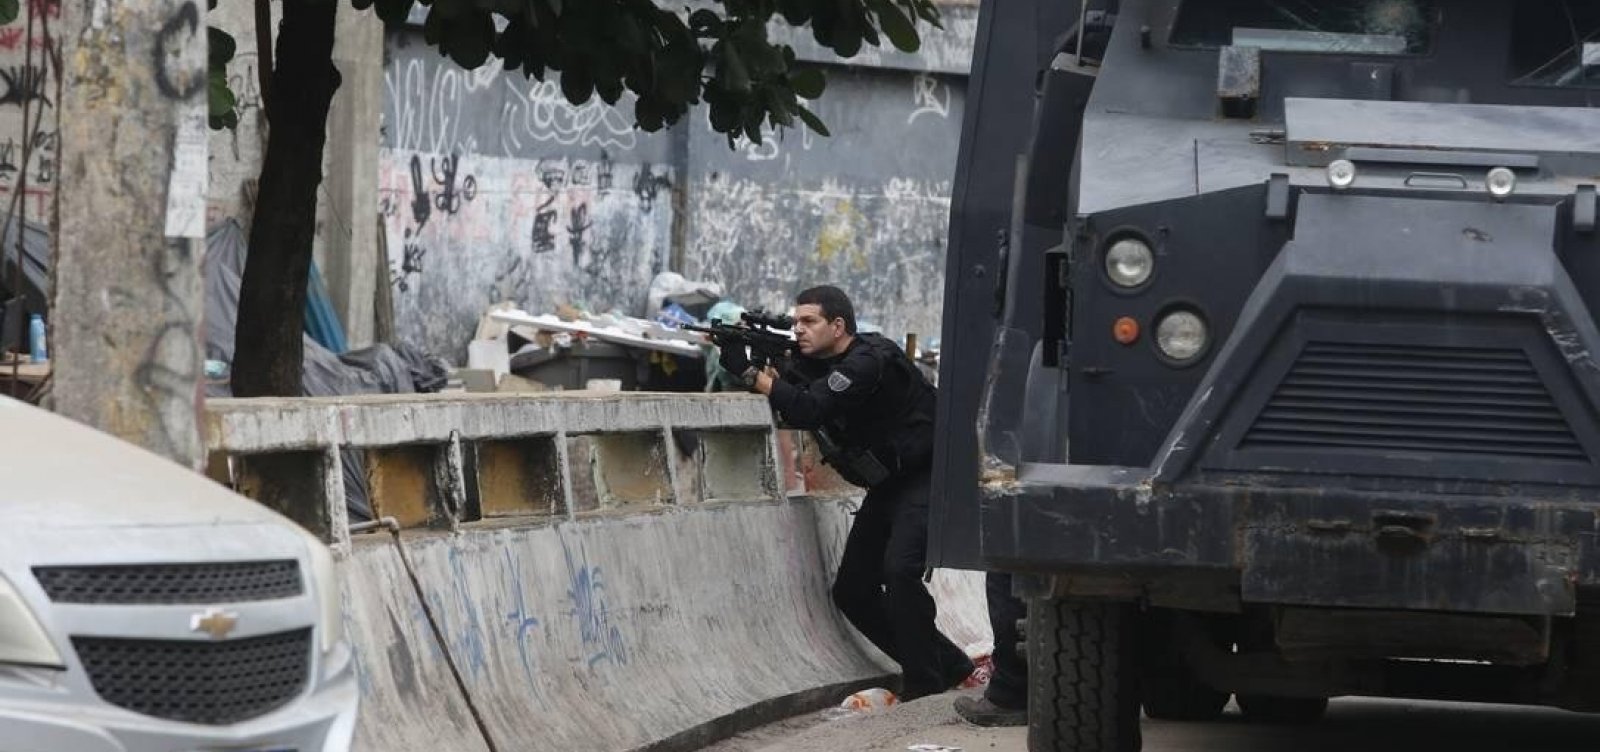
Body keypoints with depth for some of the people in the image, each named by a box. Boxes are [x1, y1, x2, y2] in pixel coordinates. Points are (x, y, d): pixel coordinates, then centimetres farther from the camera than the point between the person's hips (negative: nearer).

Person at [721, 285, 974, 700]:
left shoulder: (869, 361, -22)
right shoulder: (812, 362, 8)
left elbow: (809, 410, -32)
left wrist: (752, 374, -28)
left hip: (926, 479, -10)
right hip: (887, 488, 10)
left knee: (899, 569, -28)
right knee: (852, 591, 6)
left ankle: (924, 680, -16)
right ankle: (946, 664, 16)